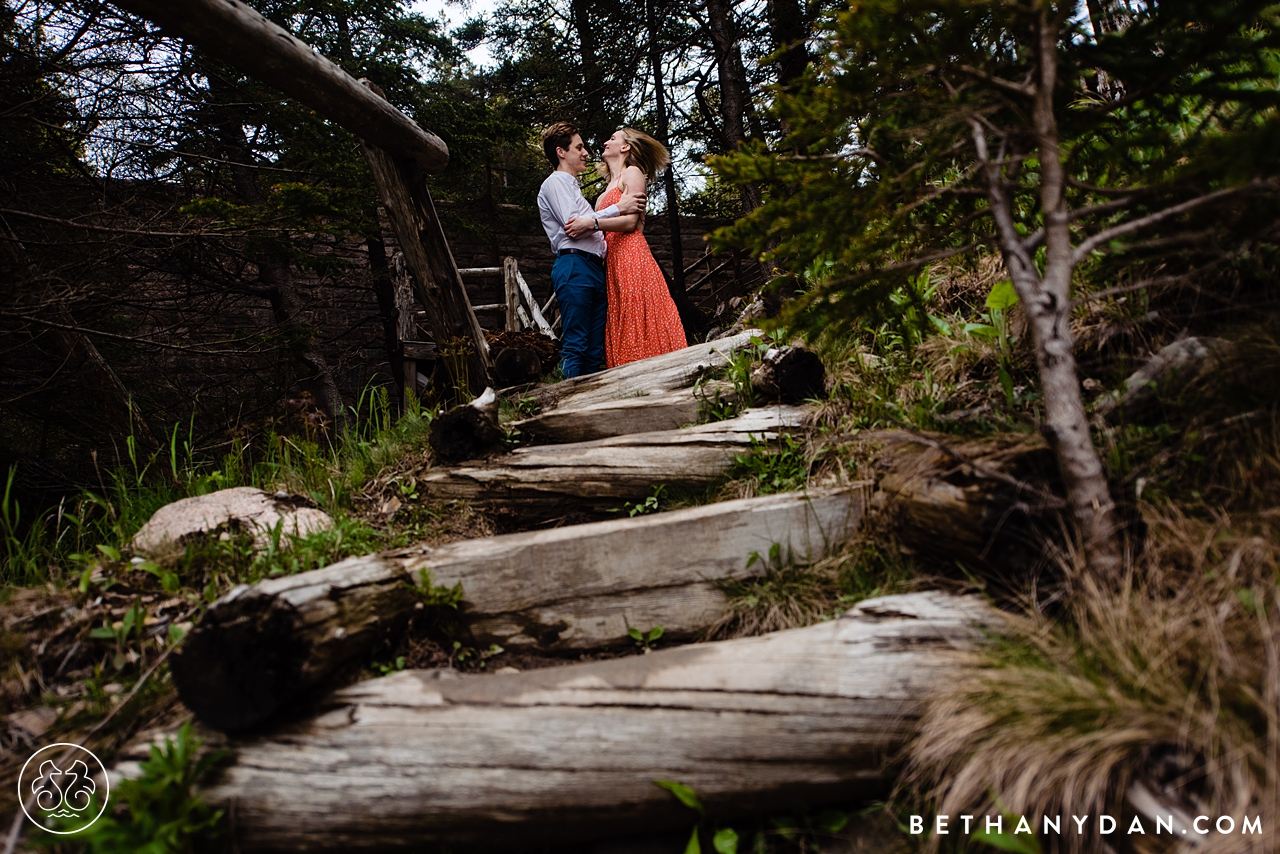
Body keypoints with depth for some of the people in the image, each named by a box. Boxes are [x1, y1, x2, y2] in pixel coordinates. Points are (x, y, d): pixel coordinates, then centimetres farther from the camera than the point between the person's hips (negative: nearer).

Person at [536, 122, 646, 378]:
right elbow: (572, 224, -12)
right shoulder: (555, 182, 2)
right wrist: (618, 207, -7)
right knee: (575, 346, -14)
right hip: (574, 267, -9)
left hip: (594, 269, 9)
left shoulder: (572, 185, 31)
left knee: (595, 351, 3)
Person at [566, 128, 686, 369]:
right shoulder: (608, 188, 26)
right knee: (618, 323, 2)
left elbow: (630, 221, -11)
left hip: (631, 255, -8)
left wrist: (592, 222, -19)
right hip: (612, 257, 8)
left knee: (637, 321, -11)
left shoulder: (632, 173, 2)